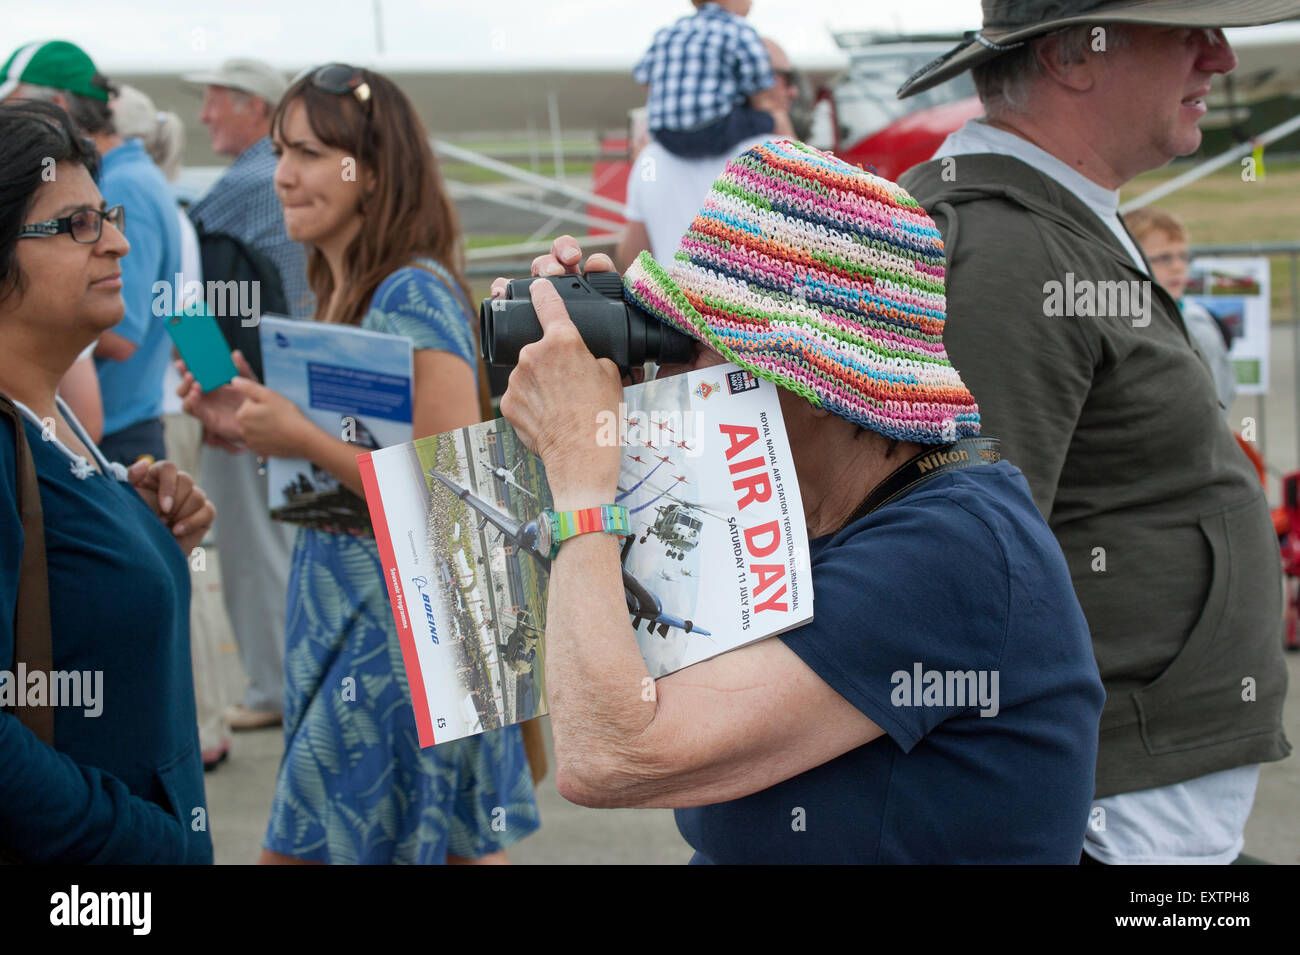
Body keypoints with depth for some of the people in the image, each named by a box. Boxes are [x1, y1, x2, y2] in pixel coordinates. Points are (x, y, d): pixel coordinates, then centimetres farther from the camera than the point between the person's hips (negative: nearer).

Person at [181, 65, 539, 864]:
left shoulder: (413, 297, -17)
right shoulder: (342, 294, 11)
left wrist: (302, 438, -21)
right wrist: (245, 425, 4)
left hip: (400, 632, -8)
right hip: (345, 619, 8)